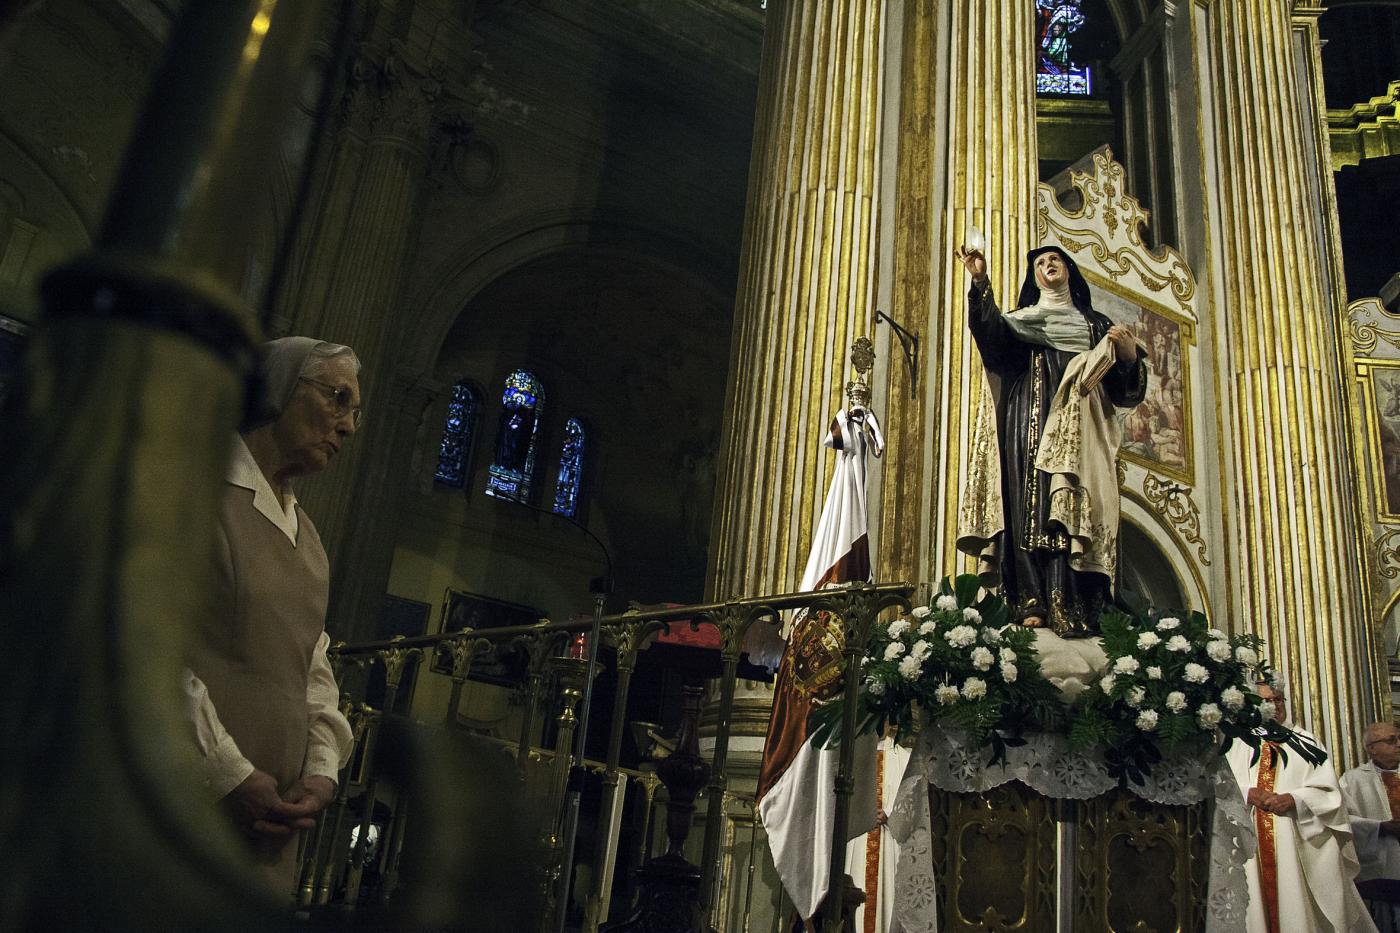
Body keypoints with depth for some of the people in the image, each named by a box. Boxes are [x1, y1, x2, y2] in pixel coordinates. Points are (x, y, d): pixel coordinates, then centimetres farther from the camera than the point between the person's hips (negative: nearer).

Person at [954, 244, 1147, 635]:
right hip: (1029, 424, 0)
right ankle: (1031, 603, -15)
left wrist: (1130, 353, -6)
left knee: (1071, 509, -14)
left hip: (1076, 426, 0)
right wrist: (980, 283, -17)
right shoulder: (1020, 320, 23)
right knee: (1029, 504, -12)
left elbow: (1123, 386, 16)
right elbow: (992, 334, -3)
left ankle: (1071, 610, -20)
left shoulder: (1095, 323, 27)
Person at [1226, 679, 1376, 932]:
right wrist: (1247, 793, -15)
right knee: (1255, 908, -1)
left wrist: (1294, 799, -16)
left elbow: (1328, 791, 1)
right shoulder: (1240, 743, 13)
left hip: (1294, 843, -1)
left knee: (1295, 906, -4)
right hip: (1248, 842, 1)